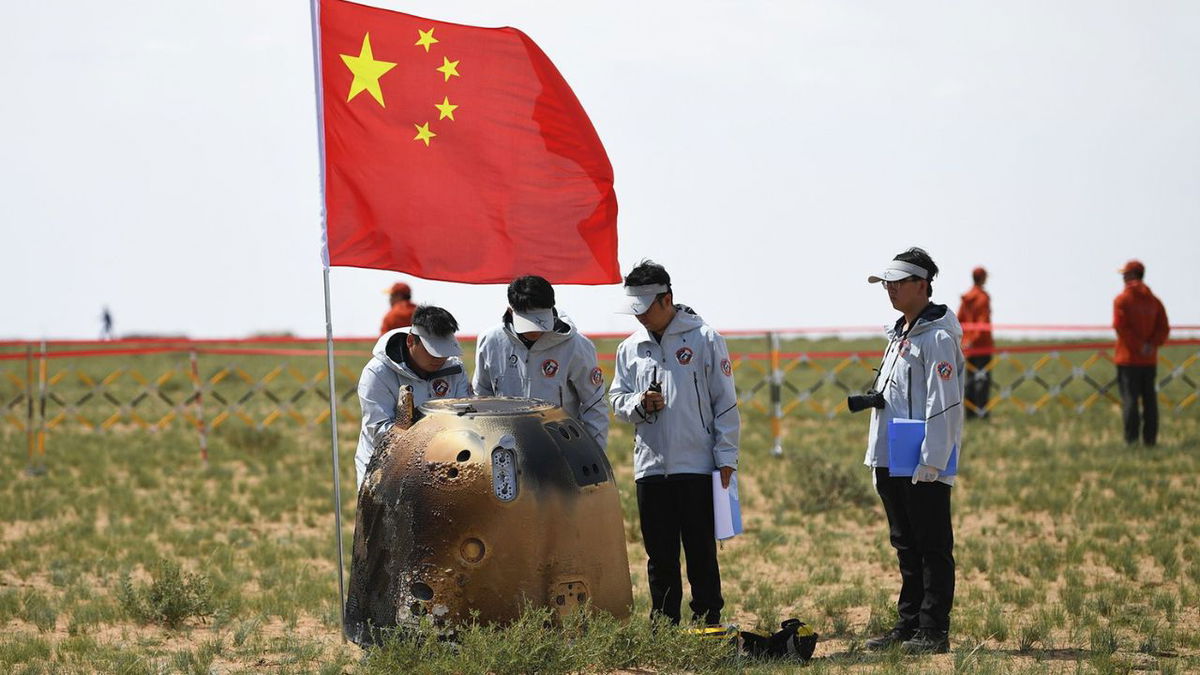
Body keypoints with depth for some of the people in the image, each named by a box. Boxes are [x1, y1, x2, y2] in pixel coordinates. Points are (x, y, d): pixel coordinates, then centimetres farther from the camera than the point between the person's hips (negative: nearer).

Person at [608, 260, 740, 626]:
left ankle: (707, 622, 7)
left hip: (697, 466, -4)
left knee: (701, 552, 0)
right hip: (650, 467, 4)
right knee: (659, 555, 8)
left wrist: (726, 457, -6)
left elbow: (724, 401, -2)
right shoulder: (630, 348, 10)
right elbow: (617, 400, 15)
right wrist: (639, 404, -8)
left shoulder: (704, 339, -2)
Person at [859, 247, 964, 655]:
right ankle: (908, 625, 20)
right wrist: (875, 429, 19)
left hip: (924, 467, -10)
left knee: (932, 548, -5)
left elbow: (943, 404, -18)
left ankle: (933, 631, -3)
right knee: (906, 546, 14)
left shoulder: (937, 337, -12)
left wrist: (930, 463, -21)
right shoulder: (898, 334, 18)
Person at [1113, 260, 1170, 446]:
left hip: (1128, 360, -5)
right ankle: (1150, 439, 9)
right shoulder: (1154, 301, 10)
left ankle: (1131, 440, -8)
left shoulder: (1122, 299, -6)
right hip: (1150, 361, 5)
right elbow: (1164, 328, 3)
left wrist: (1139, 346, -12)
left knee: (1130, 399, -4)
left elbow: (1120, 326, -16)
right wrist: (1152, 344, -6)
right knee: (1150, 400, 8)